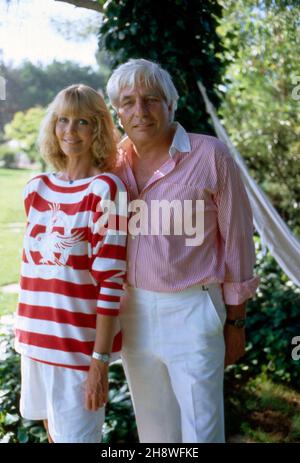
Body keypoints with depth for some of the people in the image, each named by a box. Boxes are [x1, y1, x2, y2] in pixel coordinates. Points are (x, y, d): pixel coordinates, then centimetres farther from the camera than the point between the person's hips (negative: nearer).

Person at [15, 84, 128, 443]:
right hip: (36, 337, 6)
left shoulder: (105, 189, -12)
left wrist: (100, 359, -17)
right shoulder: (36, 188, 6)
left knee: (76, 435, 5)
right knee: (52, 428, 21)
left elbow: (110, 281, -15)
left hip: (80, 343, -6)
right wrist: (26, 333, 13)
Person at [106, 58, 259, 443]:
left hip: (192, 311, -4)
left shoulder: (211, 157, -10)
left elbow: (237, 241, -5)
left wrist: (235, 321, -3)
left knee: (201, 429, 6)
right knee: (152, 427, 18)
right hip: (131, 311, 4)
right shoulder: (114, 163, 3)